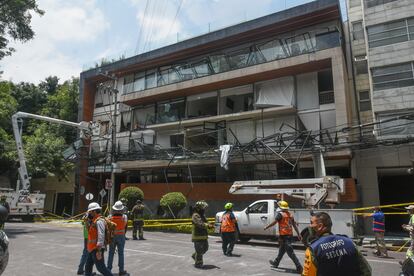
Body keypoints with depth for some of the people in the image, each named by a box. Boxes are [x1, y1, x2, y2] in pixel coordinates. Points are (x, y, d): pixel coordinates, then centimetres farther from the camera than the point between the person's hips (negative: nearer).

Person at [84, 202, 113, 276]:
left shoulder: (99, 221, -19)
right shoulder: (94, 221, 13)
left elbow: (101, 236, -24)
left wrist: (99, 250, -26)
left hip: (96, 249, -10)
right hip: (92, 249, 10)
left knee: (101, 267, -4)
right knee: (88, 267, 15)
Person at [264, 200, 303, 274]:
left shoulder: (280, 214, -11)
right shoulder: (290, 215, 11)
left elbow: (274, 222, -14)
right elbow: (294, 225, 11)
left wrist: (266, 227, -3)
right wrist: (298, 234, 12)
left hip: (284, 235, -8)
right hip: (290, 234, 8)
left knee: (290, 252, -6)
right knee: (281, 250, 20)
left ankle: (299, 267, -8)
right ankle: (276, 263, 34)